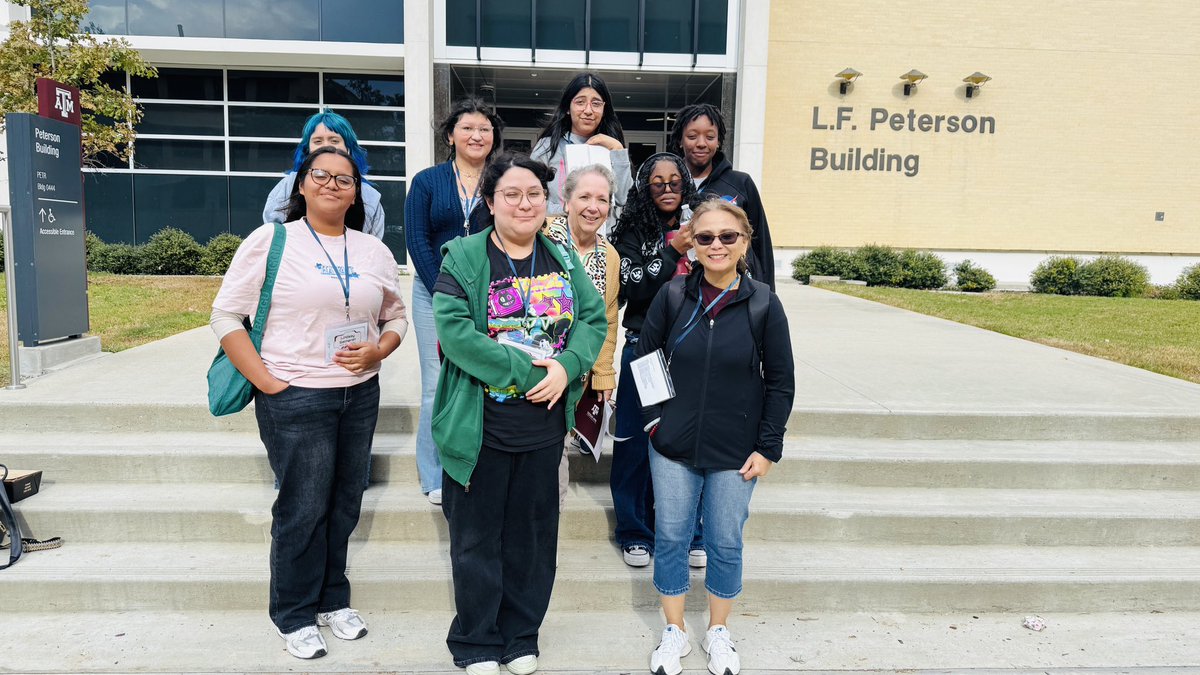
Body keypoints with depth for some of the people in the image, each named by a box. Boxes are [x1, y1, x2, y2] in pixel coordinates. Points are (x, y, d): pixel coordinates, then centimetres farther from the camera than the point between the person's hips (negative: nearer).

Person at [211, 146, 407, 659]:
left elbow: (396, 318, 14)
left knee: (344, 505, 14)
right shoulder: (269, 241, -4)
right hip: (294, 398, -4)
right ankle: (294, 615, 24)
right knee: (302, 510, 3)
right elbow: (226, 316, -5)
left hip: (360, 395, 4)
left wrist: (376, 352, -7)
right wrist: (265, 382, -12)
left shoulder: (375, 251, 8)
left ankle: (332, 599, 34)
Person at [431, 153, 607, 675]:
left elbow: (594, 317, 2)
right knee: (478, 535, 10)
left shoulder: (563, 259, 7)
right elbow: (454, 331, -20)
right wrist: (525, 369, -21)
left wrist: (566, 366, -16)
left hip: (545, 424, 4)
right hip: (480, 426, -4)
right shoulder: (463, 258, -8)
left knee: (533, 534, 15)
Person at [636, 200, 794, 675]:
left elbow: (781, 382, -2)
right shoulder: (673, 296, -4)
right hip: (673, 446, 1)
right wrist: (654, 418, -3)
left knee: (725, 543, 11)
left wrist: (768, 447, -5)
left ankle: (718, 632, 34)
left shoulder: (763, 304, -6)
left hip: (736, 452, -1)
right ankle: (674, 632, 31)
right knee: (670, 538, 10)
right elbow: (644, 358, 5)